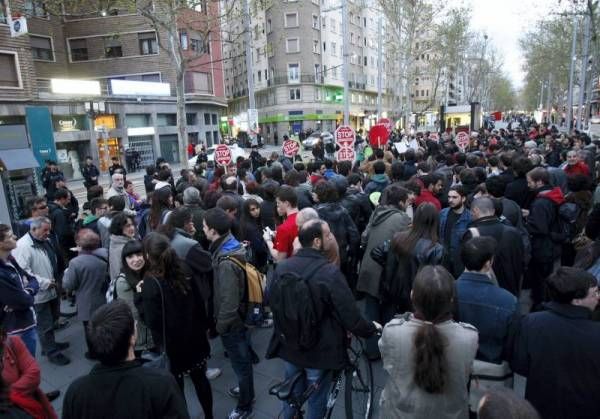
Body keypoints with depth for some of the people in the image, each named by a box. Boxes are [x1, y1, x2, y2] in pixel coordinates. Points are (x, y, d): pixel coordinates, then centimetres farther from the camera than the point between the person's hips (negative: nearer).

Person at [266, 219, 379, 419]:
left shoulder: (282, 267, -9)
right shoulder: (330, 272, -27)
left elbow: (272, 302, 6)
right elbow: (350, 315, -21)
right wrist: (371, 328, -1)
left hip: (288, 346, 5)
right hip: (319, 350, -4)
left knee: (292, 394, 26)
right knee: (316, 399, 19)